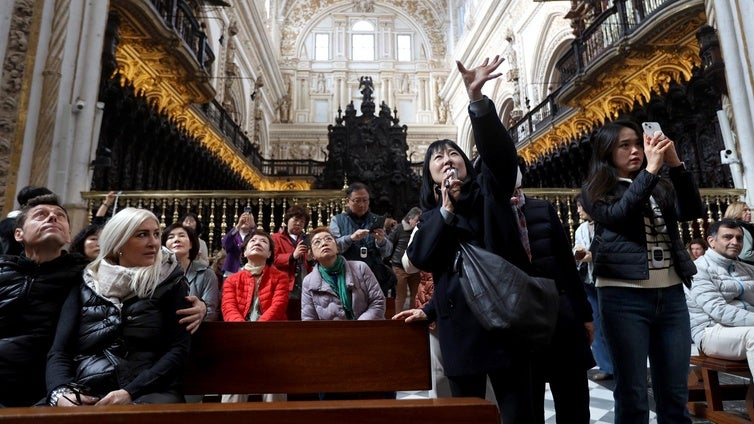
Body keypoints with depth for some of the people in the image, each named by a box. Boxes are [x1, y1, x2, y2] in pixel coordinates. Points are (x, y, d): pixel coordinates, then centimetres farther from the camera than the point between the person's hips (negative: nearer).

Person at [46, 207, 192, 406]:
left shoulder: (170, 283, 6)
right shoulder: (85, 286, 14)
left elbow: (179, 349, -2)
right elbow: (59, 351, 6)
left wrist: (131, 393, -15)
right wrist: (60, 393, -15)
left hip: (148, 392, -2)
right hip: (87, 394, 2)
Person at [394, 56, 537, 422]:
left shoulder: (489, 189, 7)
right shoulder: (430, 215, 14)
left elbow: (498, 149, -12)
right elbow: (419, 259, 0)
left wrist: (477, 99, -26)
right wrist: (446, 209, -6)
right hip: (458, 325, 3)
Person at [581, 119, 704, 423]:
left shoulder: (662, 187, 16)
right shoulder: (596, 191, 3)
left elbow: (692, 211, 0)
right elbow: (618, 215, -15)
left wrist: (675, 164, -8)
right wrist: (651, 169, -14)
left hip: (671, 293, 5)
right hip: (624, 295, -4)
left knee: (675, 395, 10)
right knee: (631, 394, 3)